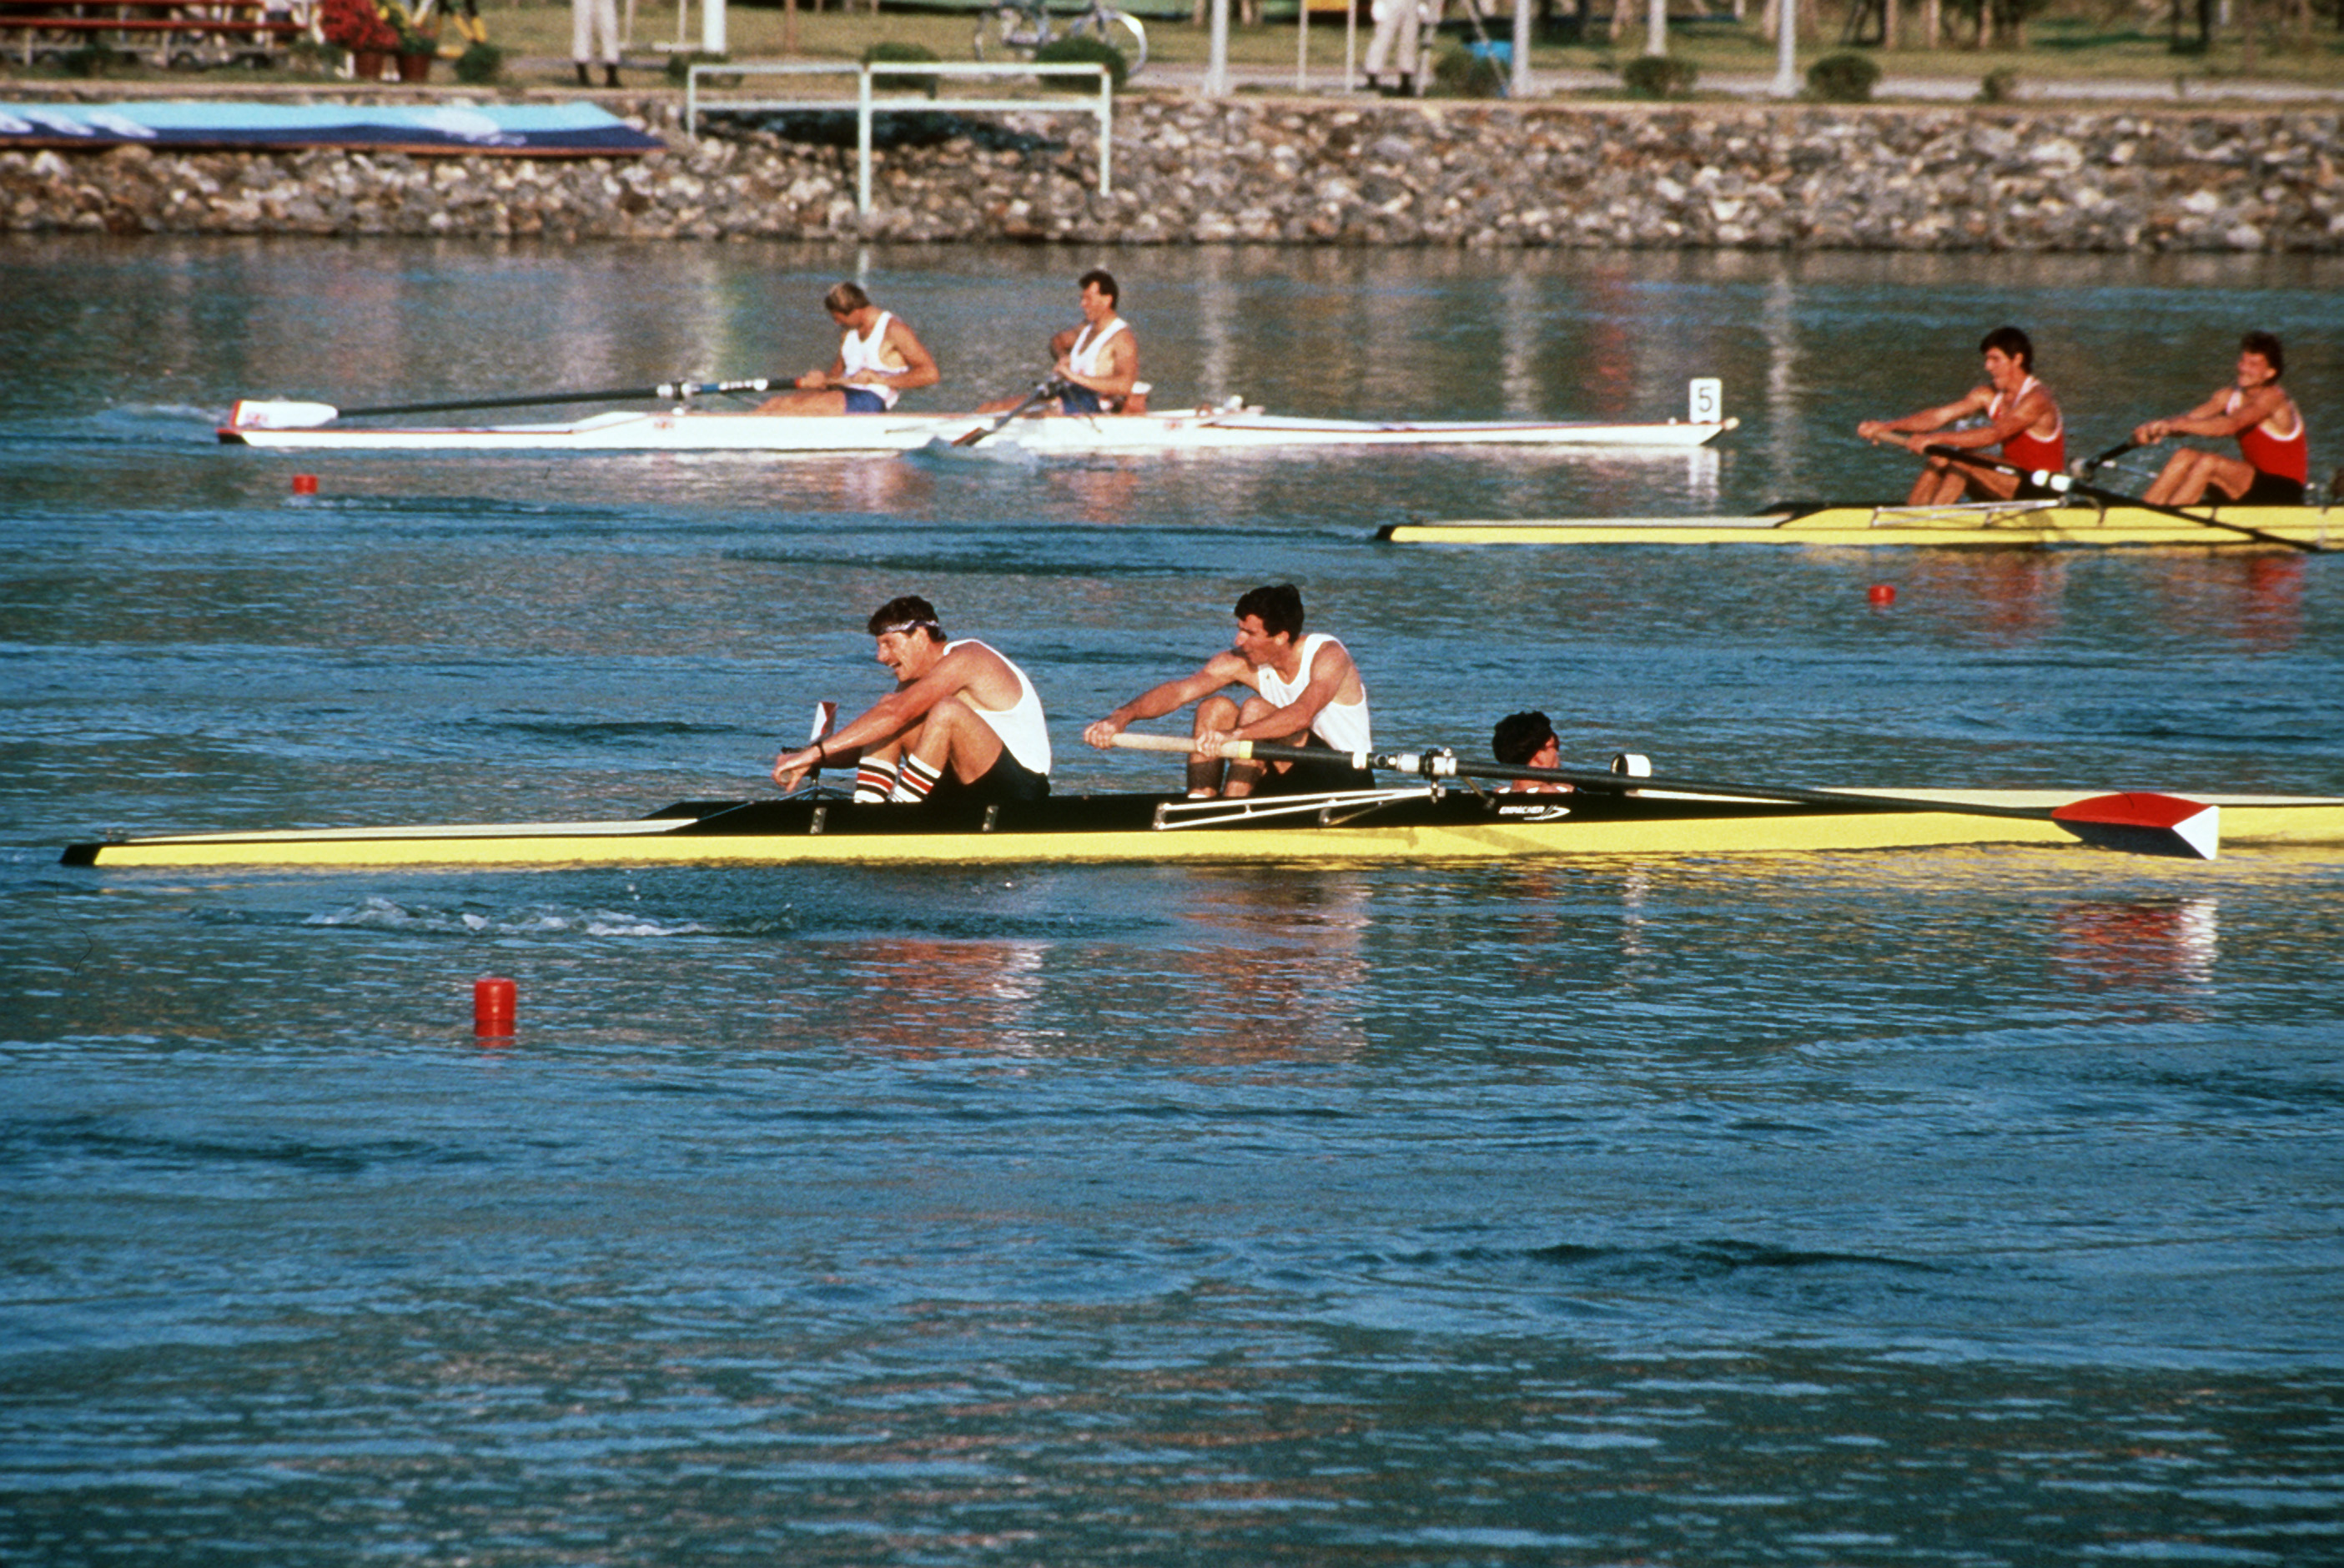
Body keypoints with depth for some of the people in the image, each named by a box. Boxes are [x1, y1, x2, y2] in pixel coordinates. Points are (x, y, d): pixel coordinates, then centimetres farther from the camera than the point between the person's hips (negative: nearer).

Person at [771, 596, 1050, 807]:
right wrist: (810, 759, -14)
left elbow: (897, 713, -27)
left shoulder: (965, 659, -17)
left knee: (947, 712, -31)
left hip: (1022, 789, -9)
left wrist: (817, 752, -31)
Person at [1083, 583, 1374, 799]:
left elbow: (1303, 714, -38)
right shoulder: (1241, 664, -4)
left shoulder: (1328, 656, -19)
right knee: (1216, 707, -12)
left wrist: (1235, 734, -50)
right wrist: (1123, 715, -32)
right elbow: (1179, 691, -14)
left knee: (1256, 709, -26)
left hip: (1350, 781, -6)